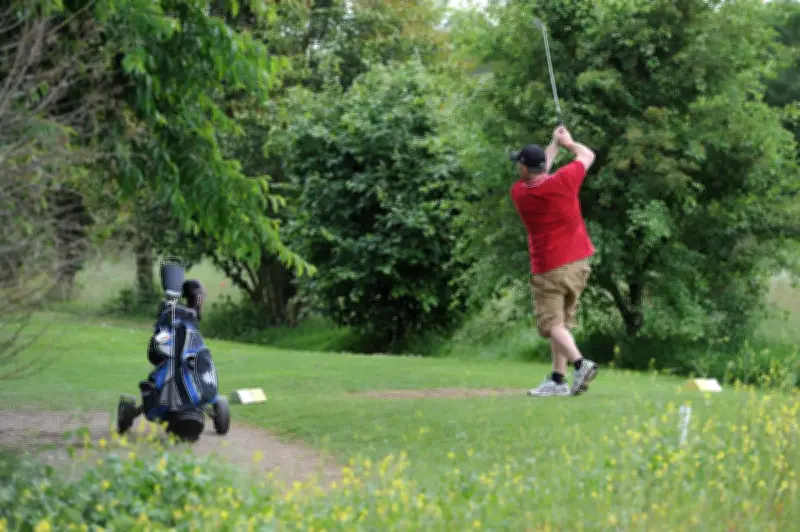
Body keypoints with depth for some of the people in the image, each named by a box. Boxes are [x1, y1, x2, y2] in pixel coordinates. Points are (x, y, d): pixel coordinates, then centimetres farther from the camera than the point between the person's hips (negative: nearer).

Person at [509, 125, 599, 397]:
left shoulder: (519, 192, -5)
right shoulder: (563, 181, -6)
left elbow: (538, 176, 17)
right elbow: (587, 155, 12)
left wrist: (554, 144, 25)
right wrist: (567, 142, 29)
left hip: (548, 269, -4)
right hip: (578, 263, 4)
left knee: (552, 324, -7)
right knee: (562, 322, 12)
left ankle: (580, 363, -29)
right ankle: (558, 379, 10)